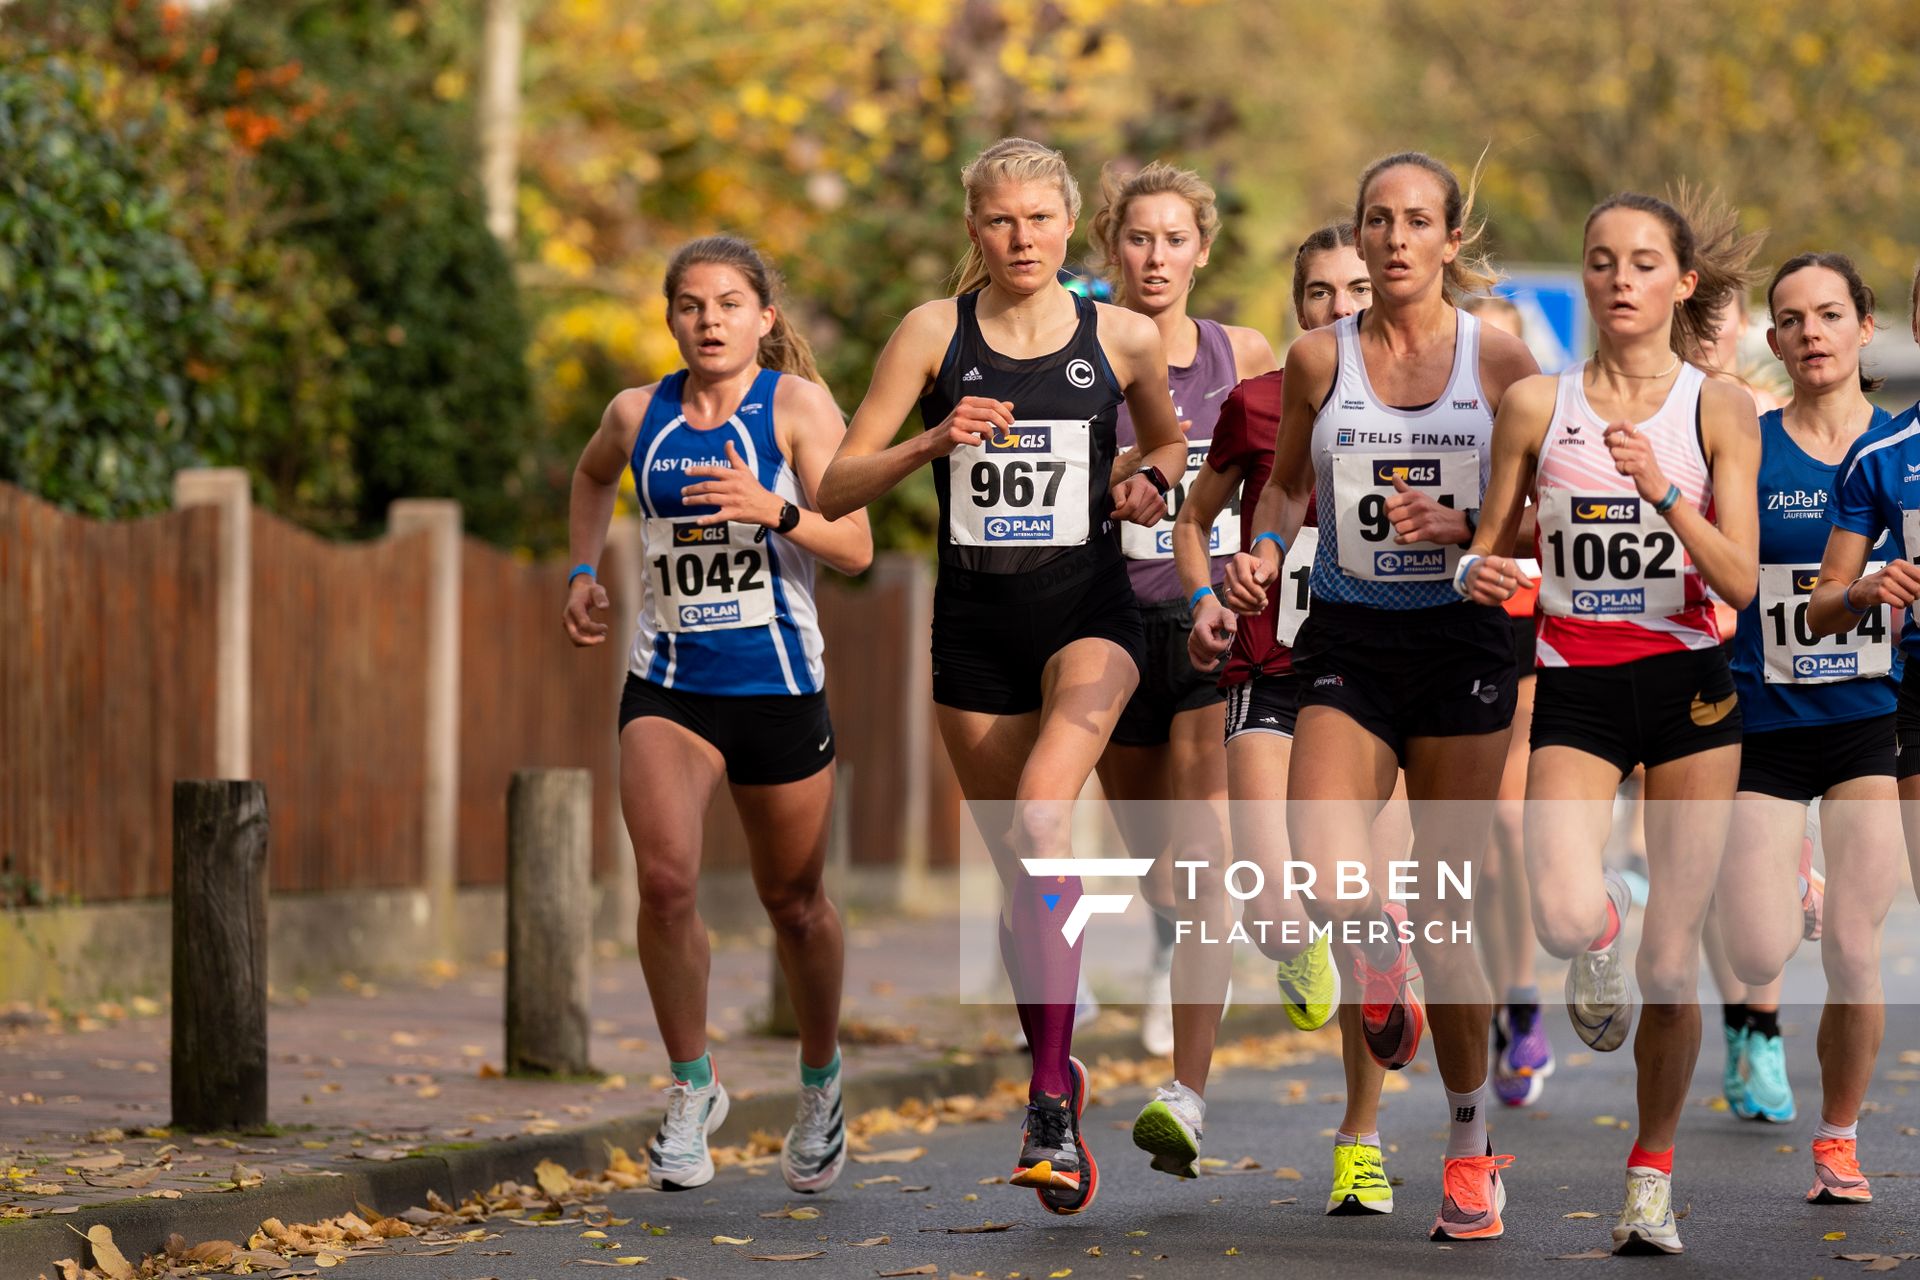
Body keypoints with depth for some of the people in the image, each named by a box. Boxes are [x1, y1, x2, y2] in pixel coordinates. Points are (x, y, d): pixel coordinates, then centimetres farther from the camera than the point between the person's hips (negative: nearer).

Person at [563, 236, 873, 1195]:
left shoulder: (797, 407, -6)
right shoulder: (638, 415, 5)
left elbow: (855, 548, -14)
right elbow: (592, 476, 29)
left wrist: (774, 509, -30)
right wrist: (583, 572, 17)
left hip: (778, 685, -2)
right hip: (667, 686, 2)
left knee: (793, 901, 11)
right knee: (665, 879, -18)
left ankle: (820, 1082, 36)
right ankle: (692, 1089, -1)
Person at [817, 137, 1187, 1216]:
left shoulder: (1125, 338, 1)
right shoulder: (935, 332, 0)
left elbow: (1171, 442, 21)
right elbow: (836, 489, -2)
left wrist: (1148, 482, -2)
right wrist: (934, 443, -18)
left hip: (1090, 610, -2)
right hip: (976, 621, 2)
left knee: (1039, 824, -26)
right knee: (1019, 869, 11)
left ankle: (1051, 1108, -28)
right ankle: (1060, 1066, 34)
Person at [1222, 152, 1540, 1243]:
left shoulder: (1498, 356, 0)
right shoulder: (1319, 358, 4)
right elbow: (1289, 483, 17)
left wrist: (1462, 528, -15)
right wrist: (1263, 550, -3)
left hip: (1462, 639, -1)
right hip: (1348, 640, 1)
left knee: (1445, 910, 2)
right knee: (1324, 877, -21)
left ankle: (1472, 1144, 19)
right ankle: (1381, 949, 17)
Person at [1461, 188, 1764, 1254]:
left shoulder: (1719, 410, 0)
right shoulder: (1536, 405, 3)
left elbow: (1739, 581, -7)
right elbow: (1489, 547, 11)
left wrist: (1662, 491, -21)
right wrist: (1477, 572, -12)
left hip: (1689, 685, 0)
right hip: (1573, 686, 0)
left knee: (1670, 968, -1)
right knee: (1563, 918, -26)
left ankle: (1652, 1172, 20)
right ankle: (1601, 933, 13)